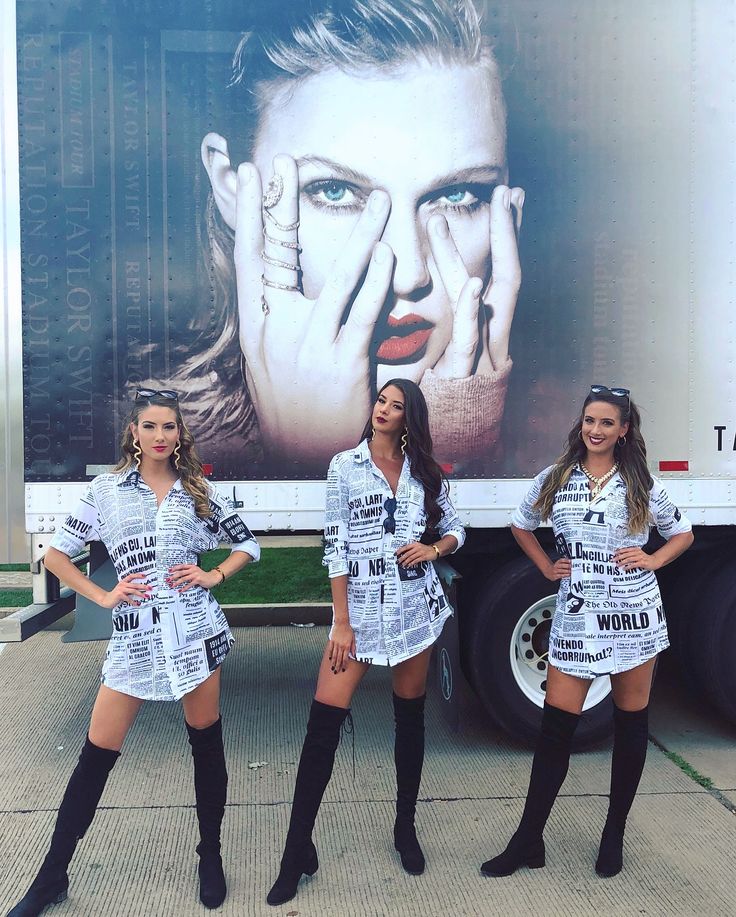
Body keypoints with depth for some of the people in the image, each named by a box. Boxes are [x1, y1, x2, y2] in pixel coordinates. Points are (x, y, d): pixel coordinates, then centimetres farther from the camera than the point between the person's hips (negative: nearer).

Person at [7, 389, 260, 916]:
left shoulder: (198, 492, 6)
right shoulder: (108, 489, 4)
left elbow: (248, 544, 13)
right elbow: (57, 554, 6)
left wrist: (214, 576, -3)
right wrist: (103, 597, -3)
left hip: (196, 627, 1)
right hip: (136, 633, 0)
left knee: (206, 741, 9)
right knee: (98, 752, 4)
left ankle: (211, 857, 29)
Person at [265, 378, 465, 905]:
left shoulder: (425, 470, 5)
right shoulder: (346, 465, -2)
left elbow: (455, 529, 15)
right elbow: (335, 548, -5)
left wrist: (434, 550, -8)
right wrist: (341, 622, -8)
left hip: (417, 607, 3)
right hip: (362, 609, -2)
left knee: (410, 716, 14)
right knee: (324, 721, -7)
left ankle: (406, 828, 34)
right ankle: (298, 851, 8)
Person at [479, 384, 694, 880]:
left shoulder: (643, 485, 1)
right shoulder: (555, 480, 3)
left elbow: (683, 534, 13)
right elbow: (521, 525, 17)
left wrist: (652, 560, -4)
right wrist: (547, 568, 6)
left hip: (636, 613, 0)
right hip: (576, 615, 0)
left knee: (631, 722, 10)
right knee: (556, 725, 0)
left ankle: (614, 835, 28)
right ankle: (528, 840, 13)